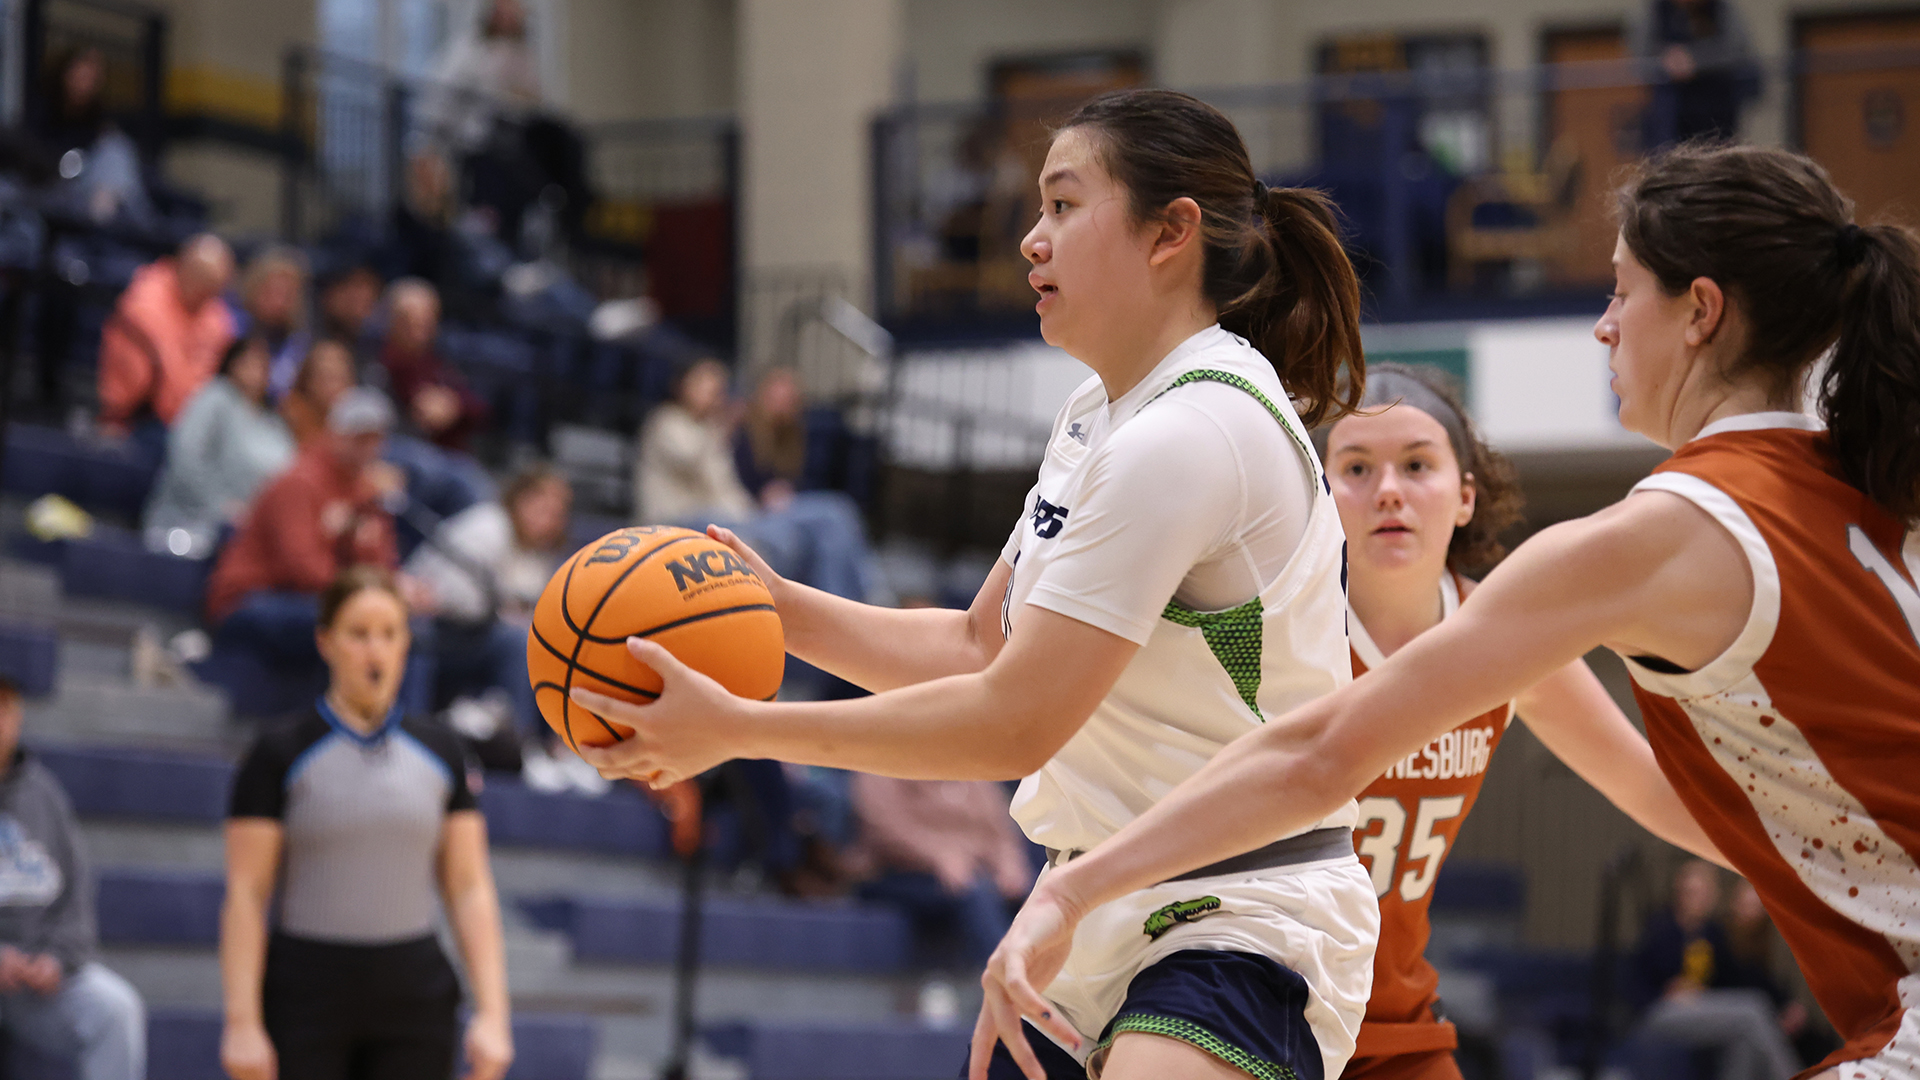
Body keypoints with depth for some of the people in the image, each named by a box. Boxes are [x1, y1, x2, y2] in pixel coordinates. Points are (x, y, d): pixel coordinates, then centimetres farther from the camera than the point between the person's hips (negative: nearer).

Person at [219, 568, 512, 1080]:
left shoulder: (439, 753, 8)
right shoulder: (279, 755, -3)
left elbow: (470, 890, 7)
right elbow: (246, 896, -5)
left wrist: (491, 1013, -1)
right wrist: (242, 1022, -12)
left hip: (414, 998, 3)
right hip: (306, 994, -3)